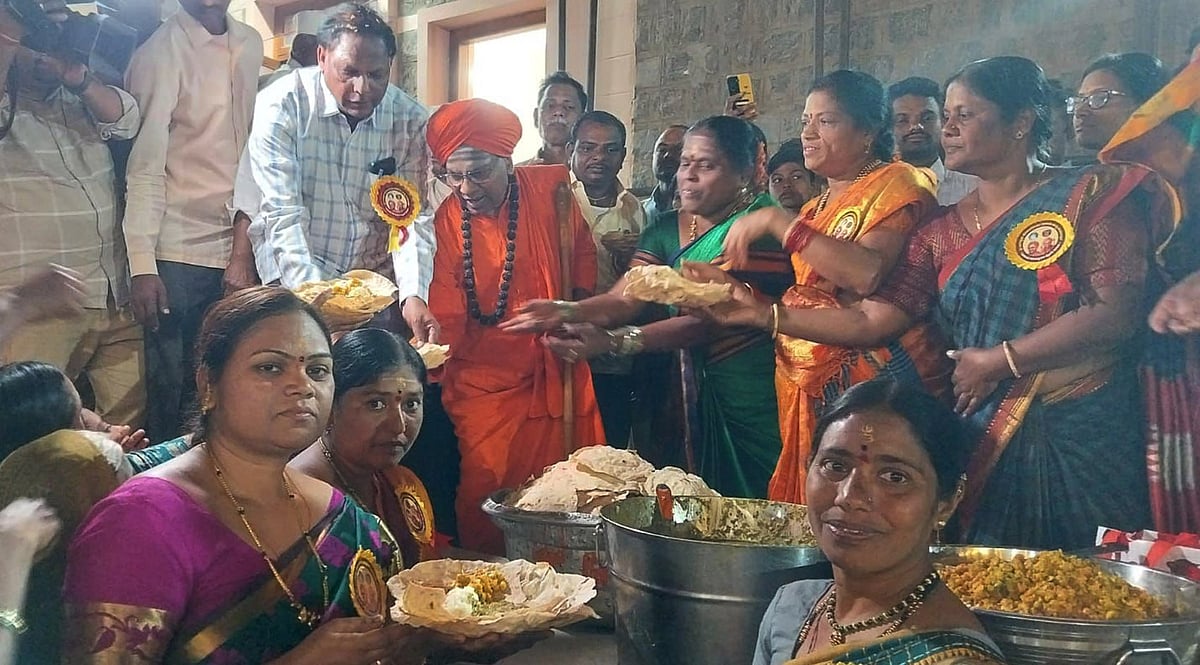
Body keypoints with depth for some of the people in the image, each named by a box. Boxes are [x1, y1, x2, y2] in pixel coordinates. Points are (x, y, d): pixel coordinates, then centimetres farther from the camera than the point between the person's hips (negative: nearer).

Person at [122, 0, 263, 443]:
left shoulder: (251, 45, 9)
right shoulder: (161, 51, -7)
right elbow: (145, 165, -11)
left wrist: (246, 237, 10)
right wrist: (142, 264, -15)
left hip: (233, 246, 5)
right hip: (178, 253, -5)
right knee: (170, 389, 2)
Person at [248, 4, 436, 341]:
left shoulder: (411, 120, -4)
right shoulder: (281, 106, -12)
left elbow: (412, 216, -7)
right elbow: (282, 215, -17)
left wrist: (414, 295, -24)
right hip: (293, 281, -2)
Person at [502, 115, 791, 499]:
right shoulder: (666, 229, 9)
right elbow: (623, 299, -2)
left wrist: (615, 341, -29)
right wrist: (566, 313, -23)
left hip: (753, 391, -6)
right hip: (696, 390, 6)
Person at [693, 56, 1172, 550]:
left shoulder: (1088, 195, -2)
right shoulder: (941, 231, 11)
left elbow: (1116, 313, -14)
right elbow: (871, 321, 4)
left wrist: (998, 360, -11)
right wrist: (763, 314, -4)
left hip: (1082, 434, -4)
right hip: (982, 440, 4)